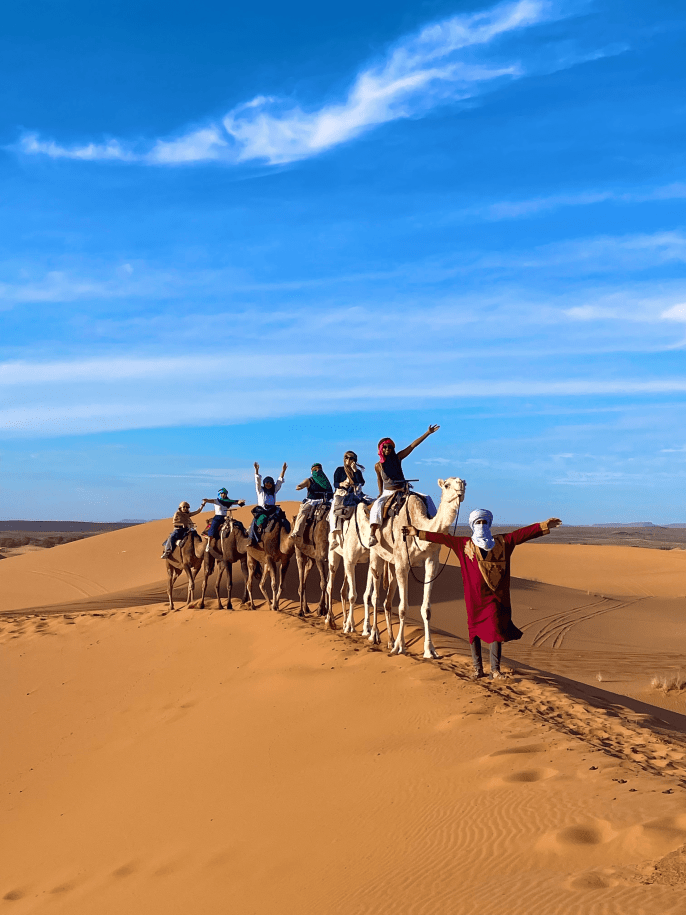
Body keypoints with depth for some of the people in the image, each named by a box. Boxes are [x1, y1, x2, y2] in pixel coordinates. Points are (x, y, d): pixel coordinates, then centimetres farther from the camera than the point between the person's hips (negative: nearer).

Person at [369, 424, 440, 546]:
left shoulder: (397, 458, 1)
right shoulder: (378, 465, -1)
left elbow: (413, 445, -2)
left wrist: (428, 433, -2)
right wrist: (380, 493, 19)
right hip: (387, 493, -3)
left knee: (427, 498, -13)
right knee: (377, 504, -34)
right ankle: (372, 535, -45)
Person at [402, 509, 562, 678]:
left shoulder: (502, 542, 8)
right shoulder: (464, 544, 7)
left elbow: (523, 533, 6)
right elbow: (442, 538, 7)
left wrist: (544, 526, 1)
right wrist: (418, 533, 5)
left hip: (495, 595, 0)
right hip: (474, 595, 0)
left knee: (495, 629, -4)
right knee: (475, 629, 5)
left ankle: (495, 669, 4)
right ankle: (477, 668, 14)